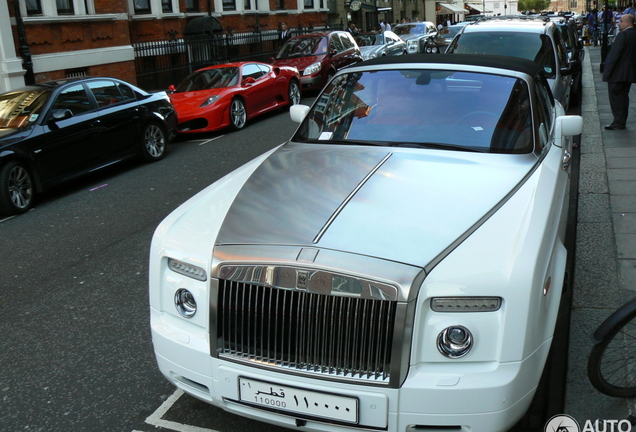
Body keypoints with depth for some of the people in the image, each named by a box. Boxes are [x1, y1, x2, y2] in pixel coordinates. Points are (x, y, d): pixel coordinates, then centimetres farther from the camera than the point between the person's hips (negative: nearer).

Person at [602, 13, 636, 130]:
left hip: (618, 74, -9)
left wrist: (607, 71, -15)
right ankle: (622, 122, 19)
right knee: (623, 97, 14)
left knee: (615, 97, -2)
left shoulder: (623, 35, -18)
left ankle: (618, 123, 0)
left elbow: (614, 55, -20)